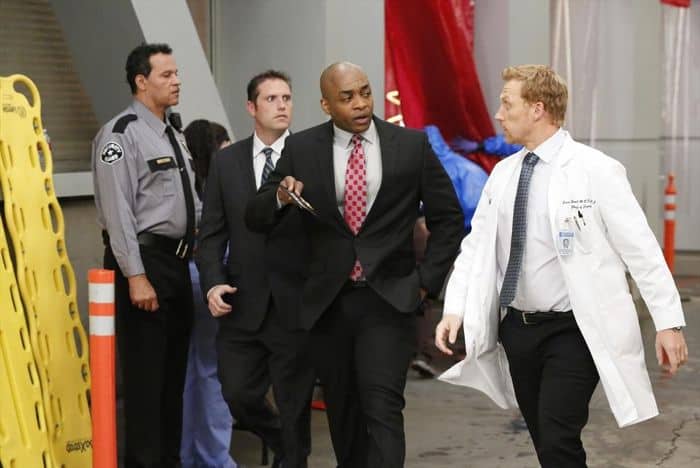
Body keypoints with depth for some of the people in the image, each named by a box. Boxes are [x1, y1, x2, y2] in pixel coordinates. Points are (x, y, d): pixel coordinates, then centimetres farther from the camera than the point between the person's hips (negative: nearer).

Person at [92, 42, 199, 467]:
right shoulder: (122, 134, -12)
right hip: (145, 261, -9)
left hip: (178, 261, 9)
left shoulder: (175, 135, 15)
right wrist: (136, 276, -22)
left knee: (175, 370, 15)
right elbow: (117, 210, -18)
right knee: (146, 373, -3)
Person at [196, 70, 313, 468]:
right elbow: (212, 232, 6)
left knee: (294, 402, 6)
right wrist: (213, 283, -6)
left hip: (296, 303, -3)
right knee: (238, 395, 7)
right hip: (243, 303, 3)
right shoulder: (226, 162, 7)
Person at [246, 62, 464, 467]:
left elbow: (448, 217, 7)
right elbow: (256, 218, 2)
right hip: (328, 302, 3)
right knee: (342, 411, 13)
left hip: (388, 299, -2)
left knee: (382, 408, -13)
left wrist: (426, 280, 0)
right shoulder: (301, 149, 1)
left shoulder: (412, 145, -1)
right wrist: (281, 197, -19)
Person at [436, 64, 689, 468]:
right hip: (517, 328, 6)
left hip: (575, 331, -6)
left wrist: (669, 322, -12)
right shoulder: (502, 174, 8)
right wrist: (455, 309, -5)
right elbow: (477, 247, 8)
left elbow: (641, 249, -10)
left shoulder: (595, 170, -10)